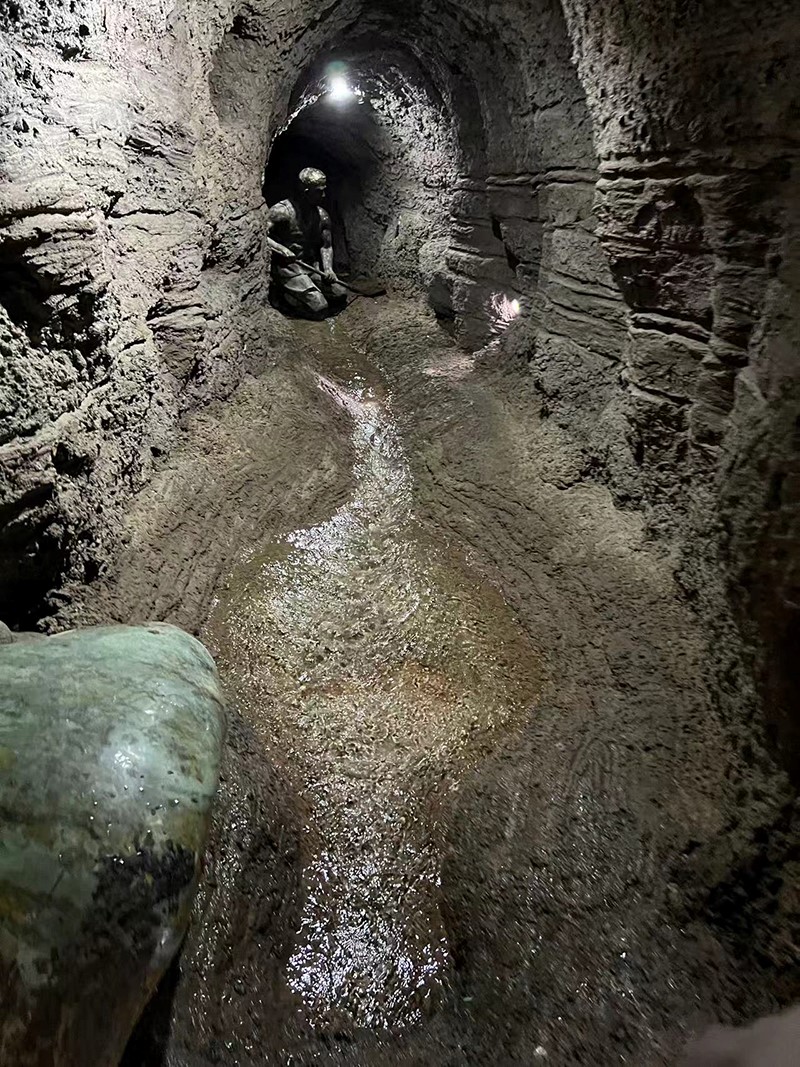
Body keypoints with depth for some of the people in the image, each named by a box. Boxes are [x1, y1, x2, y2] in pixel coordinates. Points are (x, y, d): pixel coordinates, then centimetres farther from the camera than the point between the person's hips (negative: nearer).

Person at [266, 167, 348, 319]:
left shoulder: (322, 215, 5)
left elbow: (326, 246, 11)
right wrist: (280, 248, -32)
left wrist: (328, 269, -8)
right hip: (287, 267, -7)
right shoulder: (282, 210, -15)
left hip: (312, 266, 7)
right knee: (319, 309, -19)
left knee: (340, 295, -6)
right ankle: (281, 293, 4)